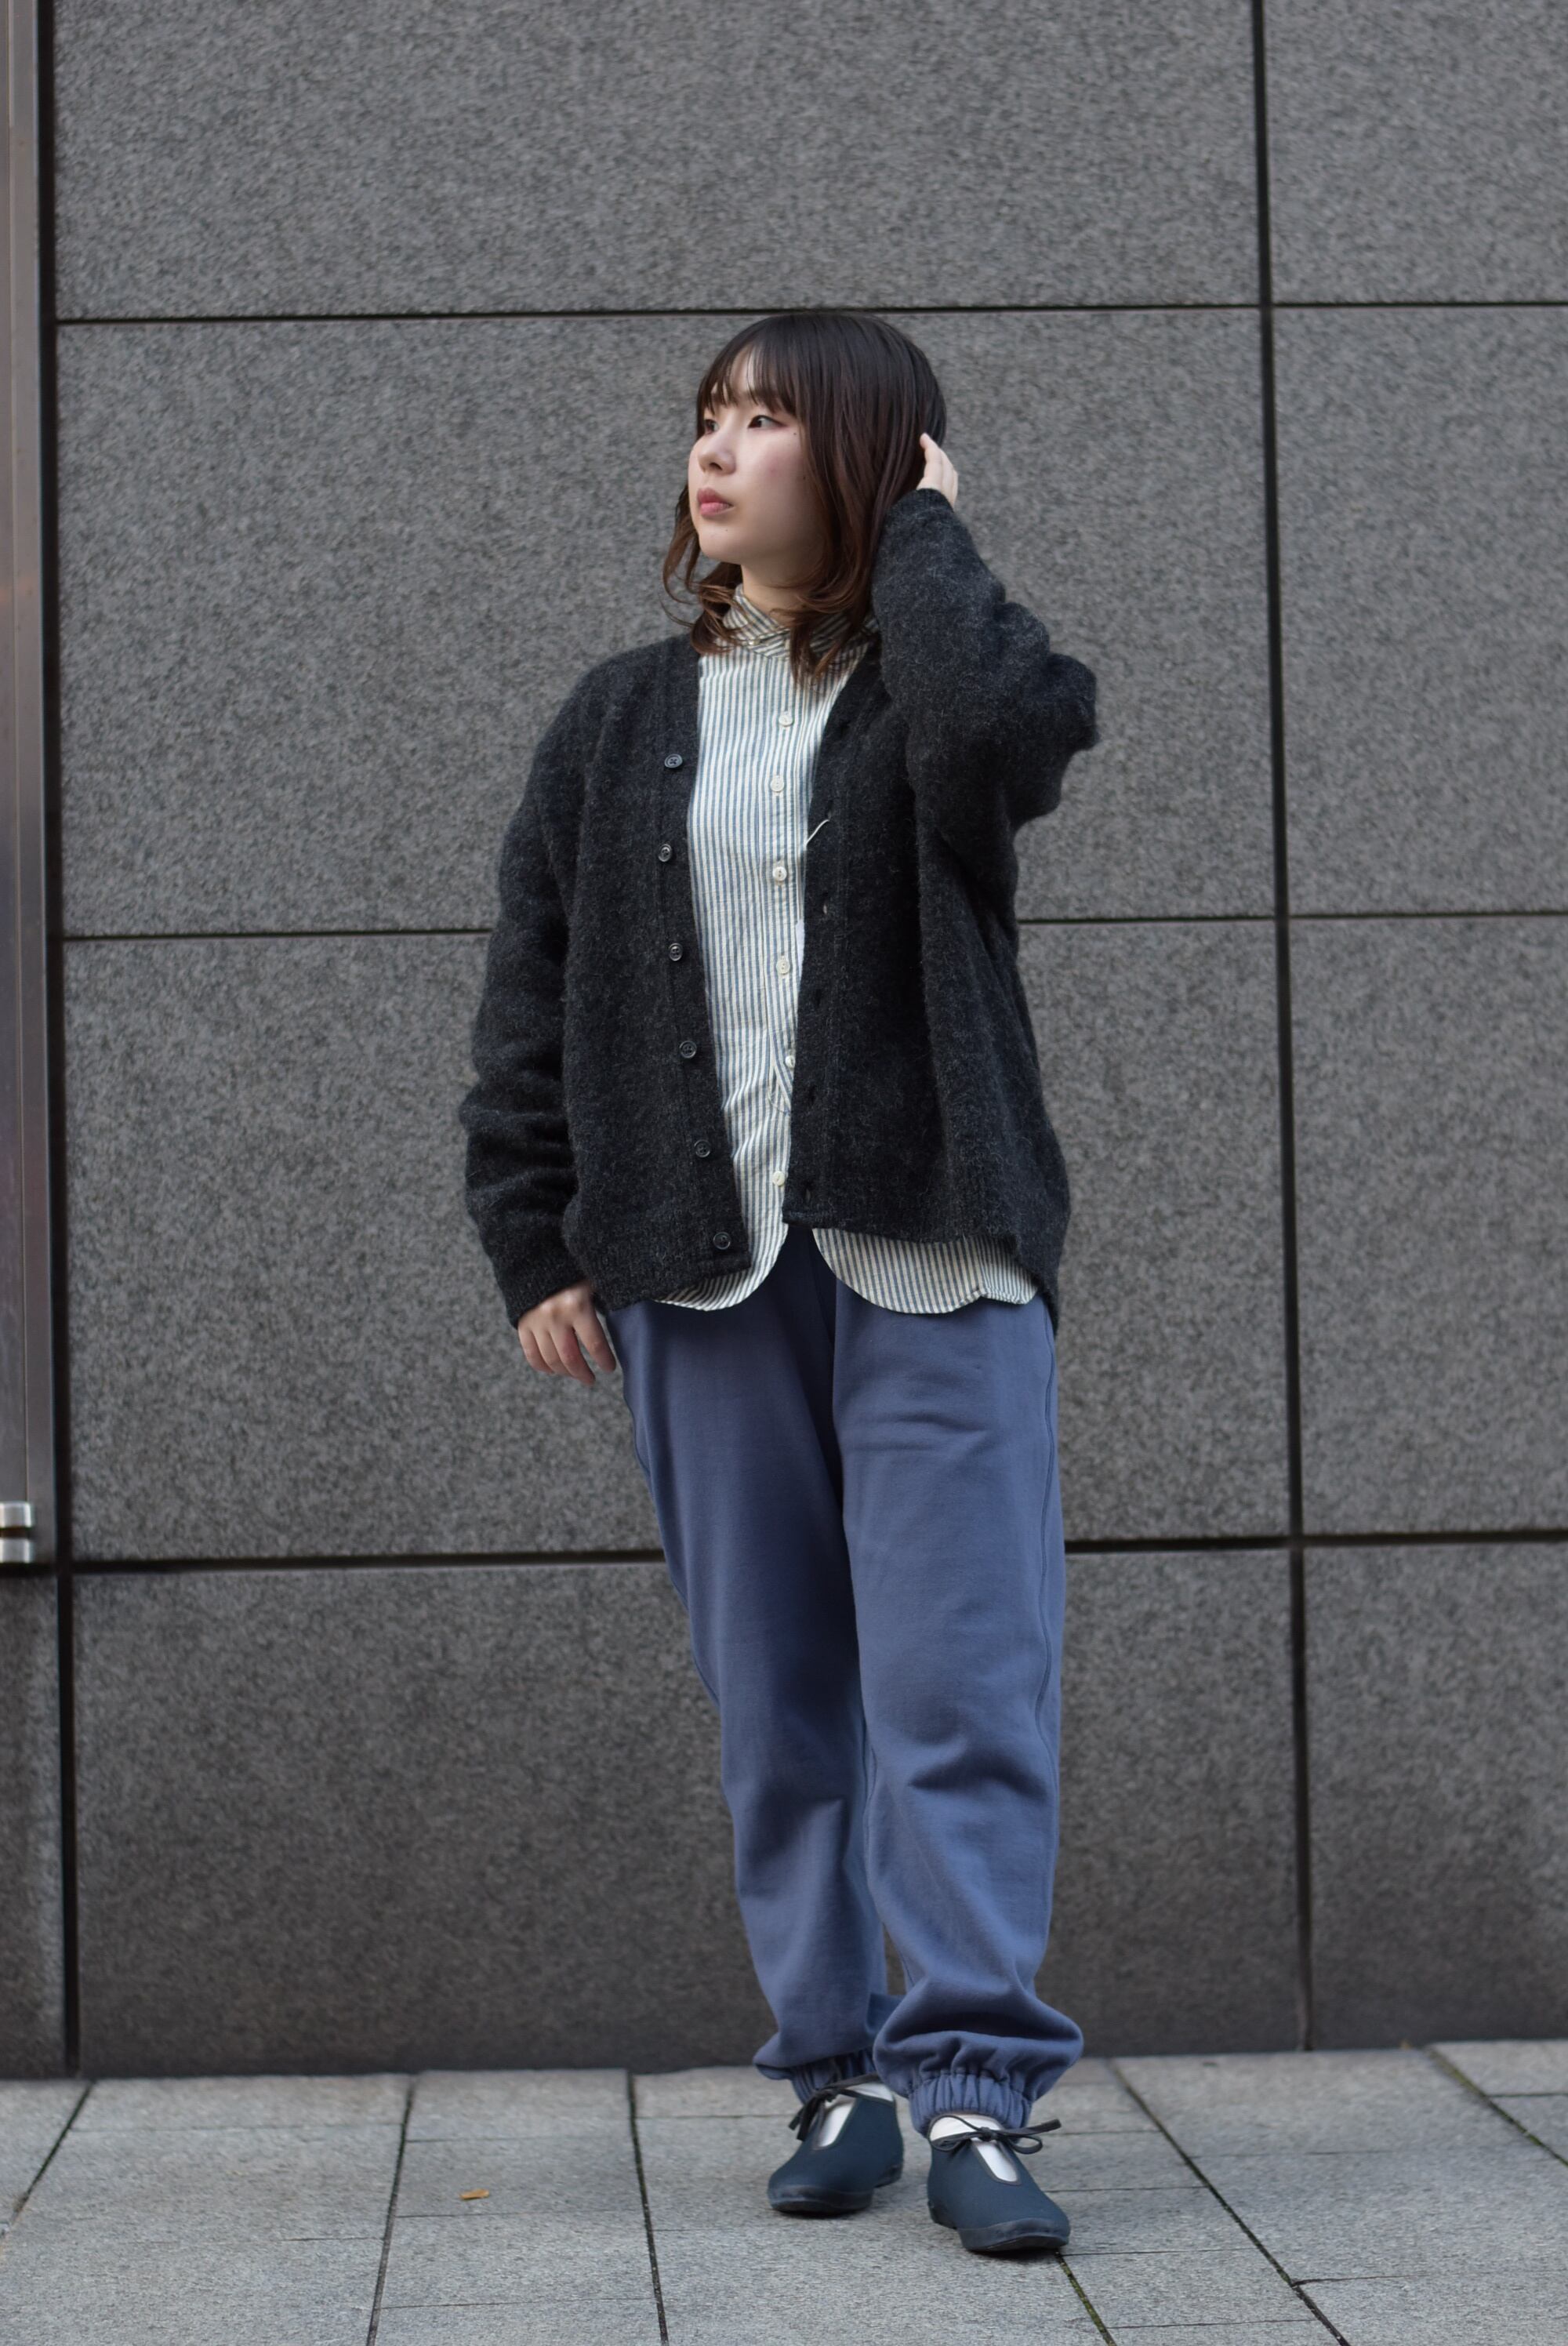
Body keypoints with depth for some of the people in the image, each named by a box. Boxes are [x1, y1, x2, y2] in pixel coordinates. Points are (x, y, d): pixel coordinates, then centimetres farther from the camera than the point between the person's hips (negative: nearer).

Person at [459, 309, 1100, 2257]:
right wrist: (534, 1246, 4)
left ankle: (975, 2092, -5)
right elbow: (532, 990, 12)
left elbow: (1011, 730, -23)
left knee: (961, 1684, -8)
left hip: (929, 1258, -3)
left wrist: (920, 538, -6)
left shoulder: (931, 687, 4)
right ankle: (837, 2075, 15)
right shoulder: (622, 719, 13)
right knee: (775, 1699, 6)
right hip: (702, 1270, 3)